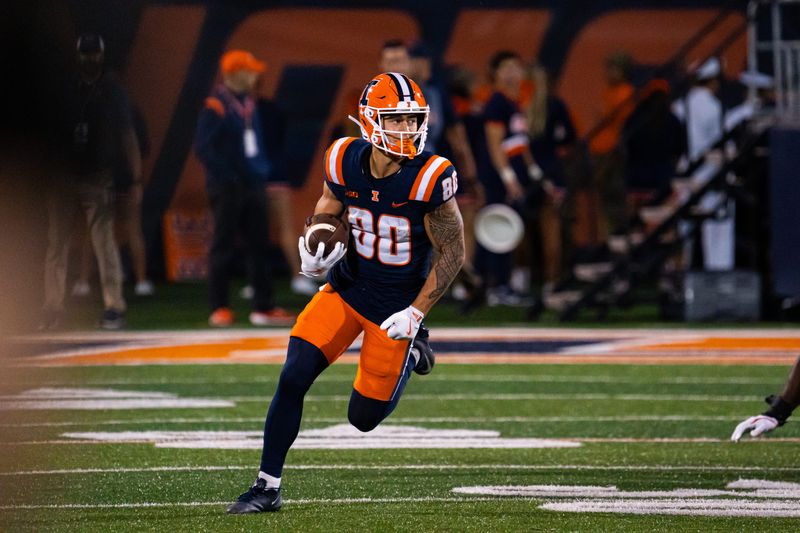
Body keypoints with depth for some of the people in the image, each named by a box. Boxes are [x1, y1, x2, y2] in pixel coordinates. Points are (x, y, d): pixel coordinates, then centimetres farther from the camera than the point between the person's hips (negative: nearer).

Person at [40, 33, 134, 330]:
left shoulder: (113, 92, 5)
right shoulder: (64, 90, 7)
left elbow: (127, 136, 4)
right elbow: (46, 134, 8)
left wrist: (135, 179, -3)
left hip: (98, 180, -2)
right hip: (64, 179, 2)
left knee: (105, 243, -7)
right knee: (56, 246, 0)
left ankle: (114, 309, -4)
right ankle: (52, 314, 2)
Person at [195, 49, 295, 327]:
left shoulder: (249, 104, 13)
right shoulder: (216, 106, -12)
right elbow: (203, 147, -17)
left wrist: (262, 169, 11)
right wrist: (225, 175, -19)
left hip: (253, 186, 8)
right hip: (227, 189, -8)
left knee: (260, 245, 7)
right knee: (223, 247, -2)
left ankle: (264, 307, 11)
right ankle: (219, 309, 2)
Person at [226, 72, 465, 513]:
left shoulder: (429, 178, -22)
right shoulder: (345, 162, -11)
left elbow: (452, 251, -12)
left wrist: (416, 313, -17)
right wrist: (314, 253, -11)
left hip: (396, 305, -3)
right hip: (347, 289, 3)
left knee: (364, 417, 4)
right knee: (293, 378, -12)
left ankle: (410, 347, 32)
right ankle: (267, 486, 0)